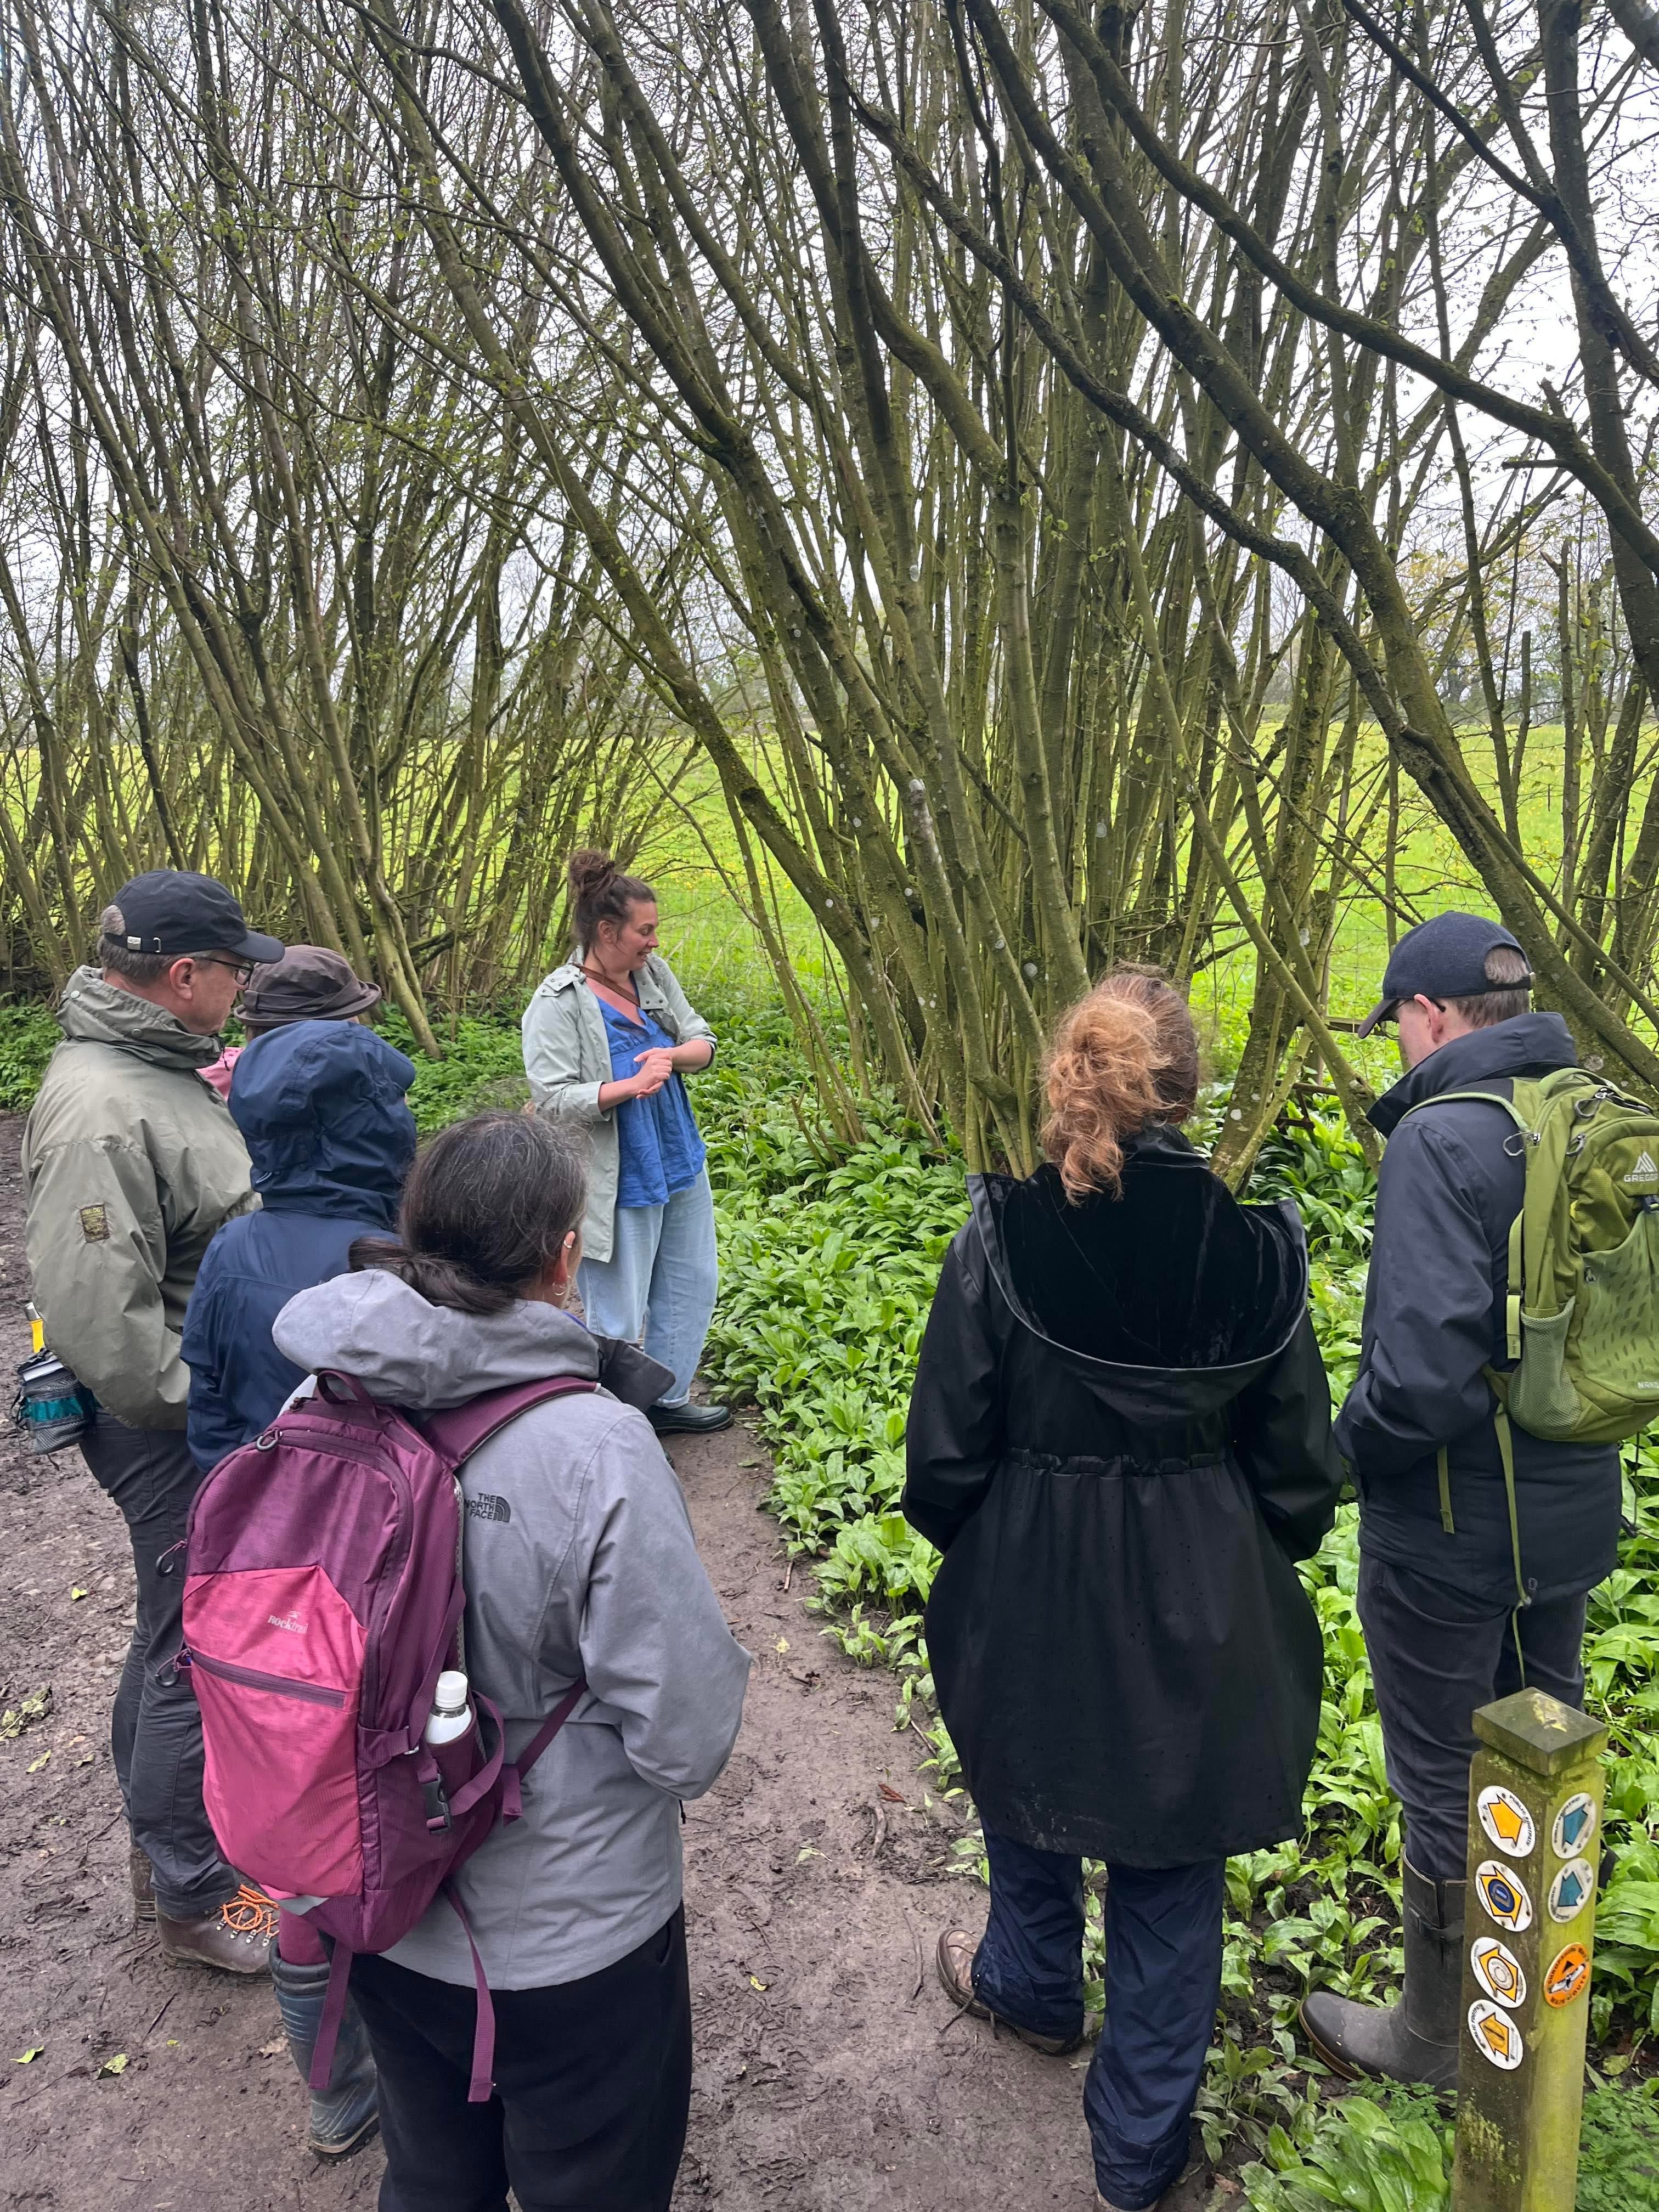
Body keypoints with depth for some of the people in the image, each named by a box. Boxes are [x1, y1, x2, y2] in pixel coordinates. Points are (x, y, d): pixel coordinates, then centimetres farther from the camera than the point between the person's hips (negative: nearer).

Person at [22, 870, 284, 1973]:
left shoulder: (160, 1065, 5)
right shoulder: (100, 1113, -27)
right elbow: (96, 1315, -27)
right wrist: (195, 1407, -18)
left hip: (217, 1404, 10)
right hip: (173, 1429, -10)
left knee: (183, 1631, 24)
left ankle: (164, 1831, 45)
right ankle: (194, 1896, 26)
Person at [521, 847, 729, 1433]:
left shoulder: (654, 973, 1)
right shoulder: (559, 1003, -18)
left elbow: (702, 1039, 6)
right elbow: (553, 1099, -20)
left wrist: (673, 1055, -17)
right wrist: (629, 1086, -32)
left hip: (682, 1165, 8)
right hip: (619, 1184, -8)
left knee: (692, 1287, 22)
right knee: (617, 1320, 2)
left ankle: (667, 1399, 40)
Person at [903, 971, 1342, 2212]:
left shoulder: (1002, 1239, -19)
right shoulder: (1257, 1245, -14)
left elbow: (946, 1456, -13)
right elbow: (1299, 1461, -4)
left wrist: (962, 1538, 9)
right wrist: (1261, 1563, 15)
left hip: (1030, 1590, 0)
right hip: (1198, 1602, 1)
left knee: (1032, 1788, 29)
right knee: (1170, 1873, 18)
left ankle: (1032, 1987, 56)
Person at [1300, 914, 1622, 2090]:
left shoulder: (1442, 1138, -25)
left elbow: (1424, 1368, -32)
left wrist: (1346, 1447, -14)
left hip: (1452, 1530, -8)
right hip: (1576, 1510, 8)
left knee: (1446, 1785, 12)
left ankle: (1437, 2038, 33)